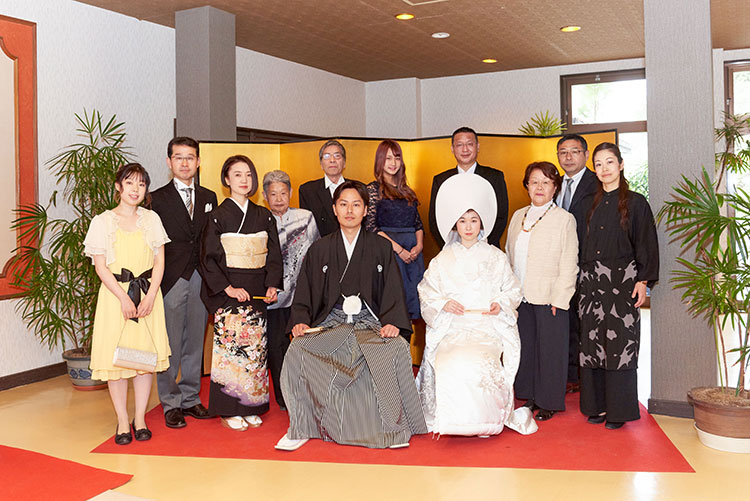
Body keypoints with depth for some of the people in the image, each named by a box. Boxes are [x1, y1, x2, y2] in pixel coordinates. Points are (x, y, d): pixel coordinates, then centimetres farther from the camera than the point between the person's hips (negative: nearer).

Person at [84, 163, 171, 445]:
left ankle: (140, 419, 14)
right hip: (115, 296, -2)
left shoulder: (151, 219, 9)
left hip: (148, 295, 2)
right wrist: (124, 297, -13)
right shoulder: (103, 221, 2)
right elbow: (100, 266, -3)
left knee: (147, 356, 3)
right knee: (116, 356, -1)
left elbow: (159, 262, 5)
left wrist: (150, 296, -8)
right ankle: (122, 422, 10)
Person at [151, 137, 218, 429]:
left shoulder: (209, 198, 12)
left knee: (195, 342, 11)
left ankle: (191, 399, 22)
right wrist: (156, 281, -8)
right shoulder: (158, 199, 1)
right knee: (171, 344, 1)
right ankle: (171, 404, 13)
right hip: (171, 281, -4)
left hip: (201, 280, 4)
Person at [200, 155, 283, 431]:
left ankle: (250, 407, 15)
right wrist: (228, 288, -12)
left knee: (255, 346, 5)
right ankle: (229, 410, 5)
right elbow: (208, 258, -4)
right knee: (230, 344, -5)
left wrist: (272, 285, -2)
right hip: (227, 292, -4)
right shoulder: (218, 216, -2)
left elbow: (274, 255, 12)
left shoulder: (264, 216, 10)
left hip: (257, 292, 4)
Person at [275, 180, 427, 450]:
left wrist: (392, 322, -11)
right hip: (330, 322, 1)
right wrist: (300, 321, -5)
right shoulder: (319, 250, 15)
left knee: (396, 350, -32)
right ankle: (301, 428, -12)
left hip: (371, 323, -1)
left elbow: (393, 292, 7)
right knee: (297, 350, -28)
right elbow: (304, 294, 14)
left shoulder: (381, 247, 13)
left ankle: (391, 427, -12)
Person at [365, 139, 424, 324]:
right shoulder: (373, 189, 2)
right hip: (388, 248, -5)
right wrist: (398, 248, -12)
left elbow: (418, 223, 19)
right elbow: (371, 227, -7)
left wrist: (419, 245, -1)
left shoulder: (406, 191, 19)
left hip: (413, 250, 5)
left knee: (417, 295, 0)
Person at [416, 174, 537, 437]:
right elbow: (426, 292, 14)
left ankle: (484, 421, -10)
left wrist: (500, 304, -5)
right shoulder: (443, 259, 13)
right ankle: (454, 420, -11)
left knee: (478, 363, -31)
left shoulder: (495, 257, 12)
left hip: (488, 325, -1)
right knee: (450, 363, -30)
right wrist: (443, 304, -5)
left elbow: (513, 290, 15)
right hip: (451, 326, 1)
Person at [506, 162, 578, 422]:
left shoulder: (565, 219, -4)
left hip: (550, 299, -4)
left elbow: (569, 265, -7)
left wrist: (559, 300, -13)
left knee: (549, 349, 4)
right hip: (520, 298, 5)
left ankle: (549, 402, 19)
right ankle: (530, 397, 27)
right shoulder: (518, 216, 11)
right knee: (525, 347, 11)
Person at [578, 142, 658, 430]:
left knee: (620, 344, -3)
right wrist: (582, 281, 9)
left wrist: (643, 280, -10)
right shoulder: (592, 204, 13)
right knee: (593, 342, 5)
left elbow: (646, 244, -2)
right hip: (591, 282, 4)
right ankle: (597, 405, 15)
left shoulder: (635, 203, 1)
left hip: (622, 281, -4)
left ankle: (619, 410, 6)